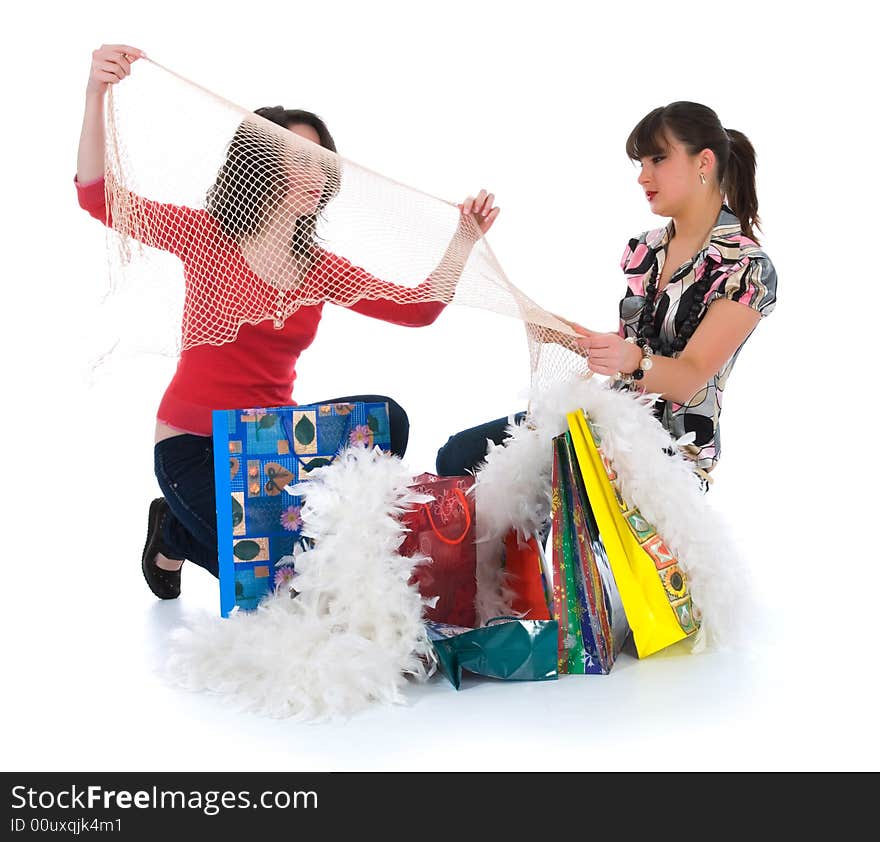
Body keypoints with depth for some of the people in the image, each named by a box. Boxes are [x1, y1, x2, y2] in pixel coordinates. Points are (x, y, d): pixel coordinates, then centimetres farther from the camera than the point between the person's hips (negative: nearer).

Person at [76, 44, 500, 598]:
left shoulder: (322, 270, 5)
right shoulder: (208, 236, -6)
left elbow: (418, 309, -1)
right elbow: (100, 199, -17)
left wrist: (465, 240, -11)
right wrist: (97, 95, -30)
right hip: (194, 444, -4)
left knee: (386, 417, -20)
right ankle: (175, 537, 11)